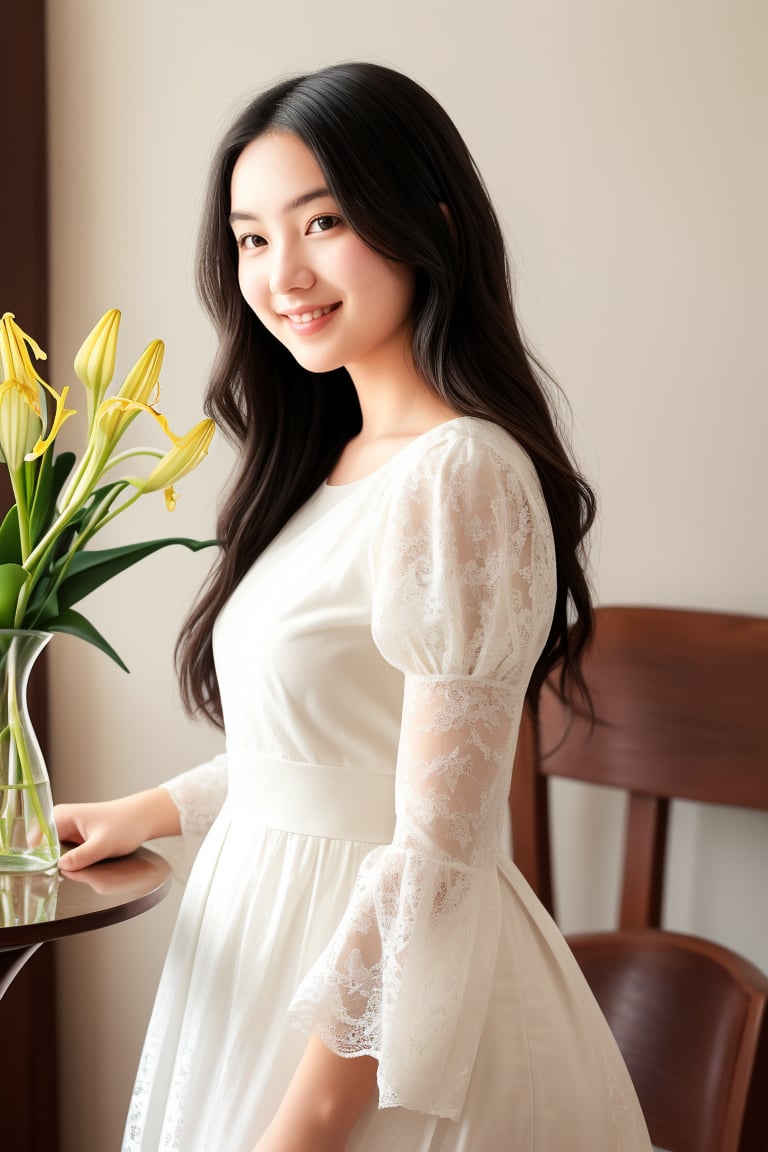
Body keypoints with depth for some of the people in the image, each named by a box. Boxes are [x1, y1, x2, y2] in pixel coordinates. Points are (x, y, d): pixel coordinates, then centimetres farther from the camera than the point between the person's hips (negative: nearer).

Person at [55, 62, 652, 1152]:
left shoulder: (460, 477, -22)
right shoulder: (336, 460, 7)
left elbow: (437, 850, -24)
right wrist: (155, 808, 24)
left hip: (380, 970, -9)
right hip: (270, 925, 9)